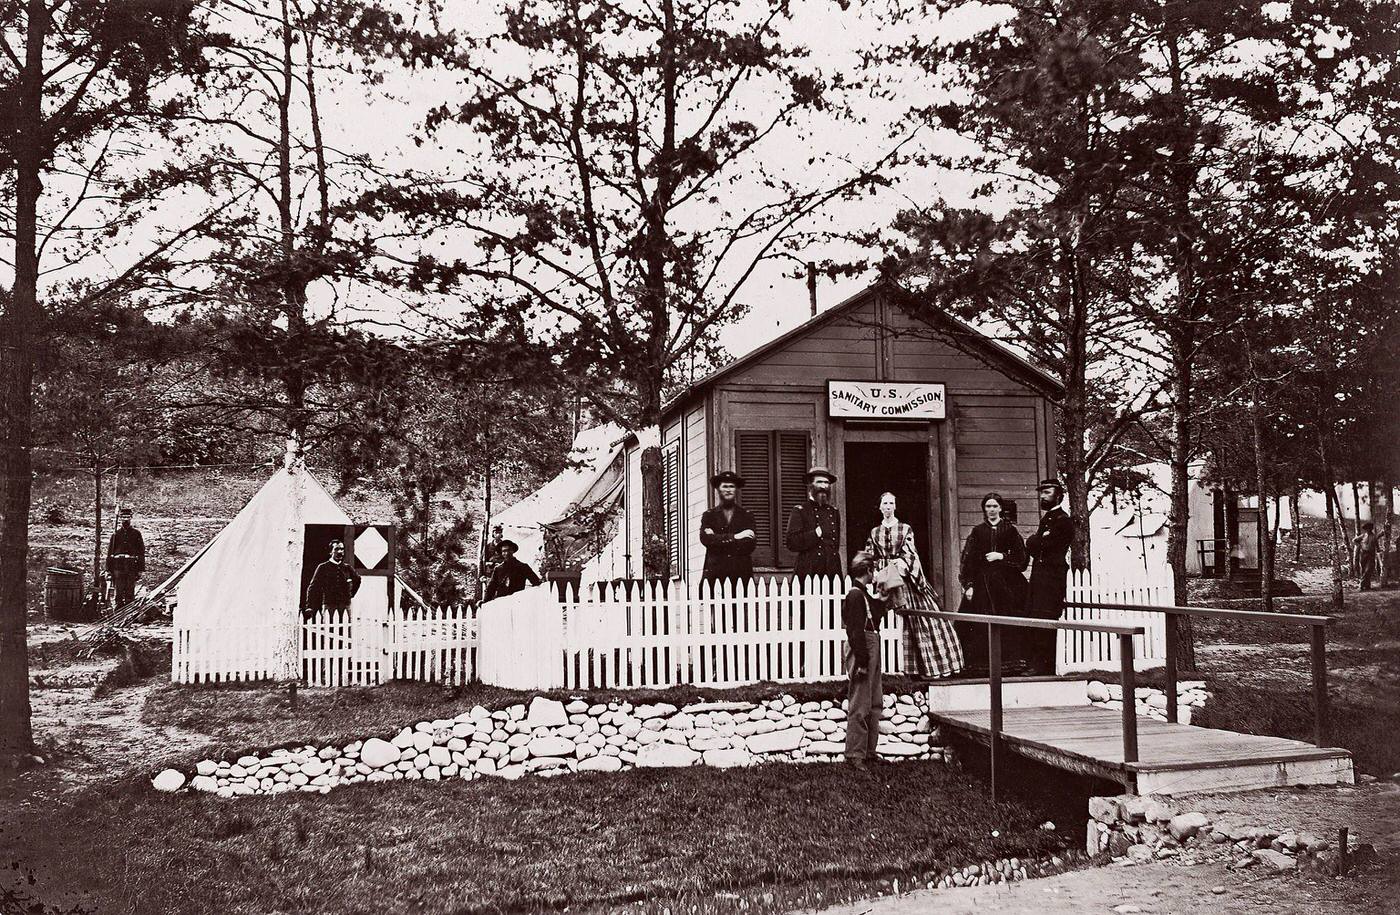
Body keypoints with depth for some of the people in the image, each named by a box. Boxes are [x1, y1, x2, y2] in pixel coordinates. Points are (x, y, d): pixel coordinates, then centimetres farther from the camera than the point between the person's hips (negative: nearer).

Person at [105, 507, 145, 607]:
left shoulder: (136, 534, 7)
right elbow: (110, 552, 10)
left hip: (132, 567, -1)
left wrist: (140, 570, 0)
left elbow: (141, 552, 6)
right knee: (119, 591, 2)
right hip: (118, 566, 1)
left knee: (130, 592, 0)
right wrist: (109, 569, 4)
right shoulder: (116, 534, 10)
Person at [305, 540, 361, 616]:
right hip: (328, 606, -2)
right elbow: (313, 587, 3)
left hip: (345, 607, 2)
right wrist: (309, 607, -6)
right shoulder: (323, 567, 5)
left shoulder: (347, 568, 13)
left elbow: (357, 579, 31)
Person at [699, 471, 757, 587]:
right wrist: (734, 537, -10)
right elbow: (705, 538, -4)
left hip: (742, 573, 0)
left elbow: (750, 545, 0)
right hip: (715, 573, 0)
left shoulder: (746, 515, 13)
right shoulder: (708, 515, 14)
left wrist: (717, 539, -6)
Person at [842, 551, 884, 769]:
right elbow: (856, 631, -20)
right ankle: (855, 755, 0)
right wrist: (862, 662, -22)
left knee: (875, 704, 16)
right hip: (861, 652, -11)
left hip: (871, 651, 11)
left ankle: (869, 751, 24)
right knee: (859, 707, -6)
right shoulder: (855, 595, -16)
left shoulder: (864, 595, 14)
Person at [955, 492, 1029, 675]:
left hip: (1007, 583, -1)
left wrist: (1002, 556, -9)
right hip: (982, 583, 1)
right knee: (982, 626, -5)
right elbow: (968, 560, 5)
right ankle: (981, 662, -1)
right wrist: (968, 585, -4)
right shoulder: (977, 532, 9)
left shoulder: (1010, 530, 7)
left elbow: (1022, 559, 5)